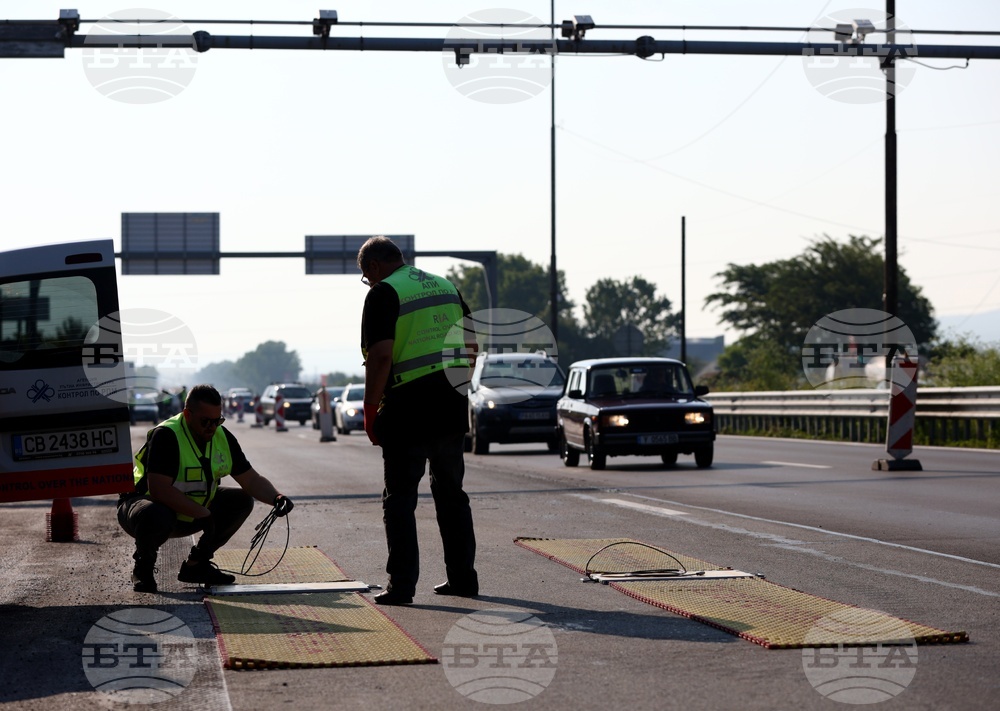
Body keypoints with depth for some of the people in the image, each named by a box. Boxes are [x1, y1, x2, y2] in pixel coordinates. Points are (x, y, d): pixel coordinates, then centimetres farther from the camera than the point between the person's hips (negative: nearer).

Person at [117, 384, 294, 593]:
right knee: (157, 516, -40)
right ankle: (143, 566, -8)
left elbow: (251, 479, -1)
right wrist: (205, 515, -33)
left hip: (189, 517, 7)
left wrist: (276, 498, -22)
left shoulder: (222, 437, -4)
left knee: (242, 501, -1)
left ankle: (196, 564, 7)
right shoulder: (166, 435, -26)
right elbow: (159, 490, -35)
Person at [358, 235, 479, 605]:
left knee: (400, 498, 0)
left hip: (407, 410, -7)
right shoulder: (447, 287, 15)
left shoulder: (383, 294, -7)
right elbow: (472, 345, 16)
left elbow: (381, 355, -17)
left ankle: (401, 585, -2)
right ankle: (462, 577, 19)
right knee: (451, 493, 16)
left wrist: (370, 409, -12)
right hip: (452, 409, 7)